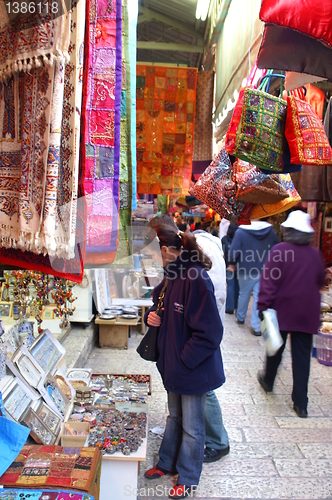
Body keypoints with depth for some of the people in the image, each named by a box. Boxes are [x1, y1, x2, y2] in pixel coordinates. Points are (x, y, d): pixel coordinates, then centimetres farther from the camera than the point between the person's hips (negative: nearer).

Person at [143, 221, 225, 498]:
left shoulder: (196, 280, -27)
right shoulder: (171, 276, 1)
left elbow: (209, 333, -26)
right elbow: (160, 307, 17)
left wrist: (184, 360, -20)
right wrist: (151, 316, -5)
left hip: (194, 369, -8)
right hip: (174, 366, 8)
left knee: (192, 427, 13)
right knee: (174, 416, 27)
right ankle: (167, 463, 48)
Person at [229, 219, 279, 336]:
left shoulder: (241, 232, -11)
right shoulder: (270, 231, -2)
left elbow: (234, 251, -13)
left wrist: (232, 264, 5)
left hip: (246, 270, -1)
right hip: (264, 271, 2)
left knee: (244, 294, 17)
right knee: (260, 297, 4)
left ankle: (240, 317, 37)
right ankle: (256, 327, 4)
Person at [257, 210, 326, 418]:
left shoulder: (280, 250, -12)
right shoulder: (315, 254, 1)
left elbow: (269, 280, -16)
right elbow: (321, 281, 14)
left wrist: (263, 306, -13)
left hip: (283, 309, -2)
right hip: (307, 313, 2)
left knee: (276, 348, 18)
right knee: (302, 356, 6)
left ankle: (268, 380, 40)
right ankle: (301, 403, 10)